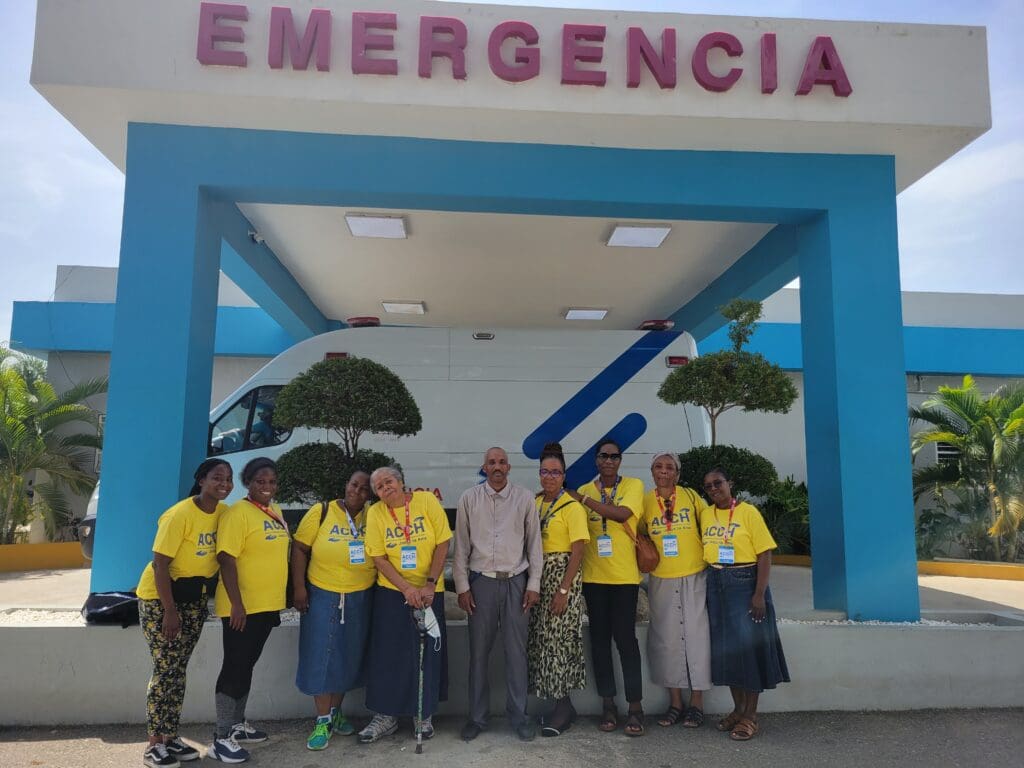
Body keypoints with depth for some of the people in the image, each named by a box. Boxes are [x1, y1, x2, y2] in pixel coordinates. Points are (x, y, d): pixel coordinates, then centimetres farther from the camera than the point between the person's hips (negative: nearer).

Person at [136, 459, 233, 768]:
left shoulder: (224, 512, -4)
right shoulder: (180, 515, -23)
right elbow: (160, 564, -21)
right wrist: (170, 610, -21)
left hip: (194, 597, 6)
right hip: (160, 597, -6)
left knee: (179, 670, 11)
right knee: (165, 670, -5)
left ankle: (171, 737, 21)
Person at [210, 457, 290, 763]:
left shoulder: (275, 512, 10)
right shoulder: (237, 513, -15)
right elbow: (226, 560, -20)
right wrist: (237, 604, -24)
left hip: (267, 604, 8)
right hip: (242, 607, -8)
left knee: (247, 665, 18)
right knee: (235, 667, -1)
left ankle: (237, 724, 30)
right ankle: (222, 738, 8)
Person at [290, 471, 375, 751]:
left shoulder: (373, 516, -1)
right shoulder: (321, 512, -8)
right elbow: (300, 548, -6)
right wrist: (298, 587, -8)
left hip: (360, 598, 3)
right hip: (322, 594, -2)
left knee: (349, 657, 13)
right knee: (321, 656, 2)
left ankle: (336, 712, 32)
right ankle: (322, 721, 15)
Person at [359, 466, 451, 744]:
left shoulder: (426, 501, -9)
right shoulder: (375, 513, -5)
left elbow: (442, 544, -8)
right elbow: (379, 558, -6)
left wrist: (429, 584, -14)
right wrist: (407, 589, -16)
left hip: (429, 592, 0)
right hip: (391, 591, 1)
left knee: (428, 654, 7)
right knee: (388, 655, 5)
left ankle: (423, 715, 24)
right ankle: (385, 716, 21)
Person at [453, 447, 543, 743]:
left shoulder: (524, 497, 1)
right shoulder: (469, 499, 2)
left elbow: (534, 542, 4)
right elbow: (461, 545, 4)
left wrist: (534, 584, 1)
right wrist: (462, 586, 1)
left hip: (516, 582, 0)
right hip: (481, 582, 0)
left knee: (516, 651, 5)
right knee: (479, 652, 6)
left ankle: (518, 715, 18)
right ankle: (477, 716, 19)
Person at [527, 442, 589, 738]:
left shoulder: (572, 506, -8)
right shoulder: (534, 502, 10)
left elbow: (578, 551, -13)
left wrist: (563, 590, -17)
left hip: (562, 577, -6)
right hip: (537, 577, 6)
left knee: (559, 638, -4)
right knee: (541, 638, 7)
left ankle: (564, 705, 10)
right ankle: (559, 703, 20)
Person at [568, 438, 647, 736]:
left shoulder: (633, 485, 0)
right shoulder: (583, 491, 7)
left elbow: (622, 514, -17)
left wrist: (584, 499, -14)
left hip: (625, 575, -2)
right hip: (594, 576, 3)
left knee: (625, 638, -3)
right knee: (600, 639, 8)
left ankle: (635, 706, 8)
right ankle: (608, 703, 19)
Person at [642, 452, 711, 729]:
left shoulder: (691, 496, -2)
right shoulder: (644, 502, 0)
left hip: (694, 576, -1)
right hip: (661, 579, 1)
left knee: (696, 635, 2)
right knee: (667, 638, 7)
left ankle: (697, 702, 16)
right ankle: (675, 702, 21)